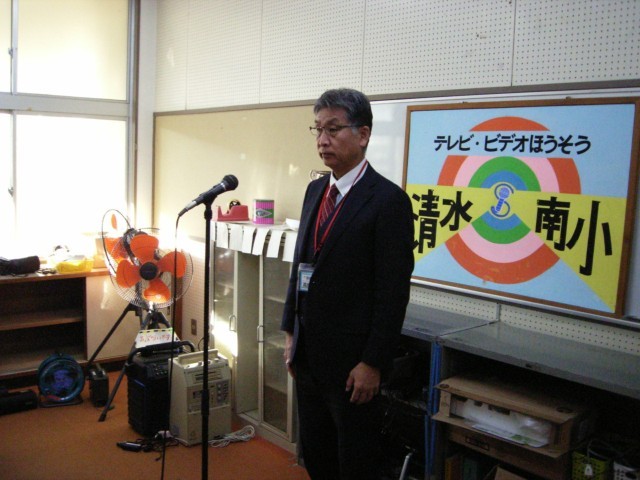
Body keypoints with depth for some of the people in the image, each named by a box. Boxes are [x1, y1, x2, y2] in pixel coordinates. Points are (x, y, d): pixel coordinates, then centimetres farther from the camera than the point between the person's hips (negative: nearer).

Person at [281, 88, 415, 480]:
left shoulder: (388, 199, -15)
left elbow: (394, 290, -17)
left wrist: (373, 363, -17)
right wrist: (291, 333, 13)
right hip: (309, 354, 7)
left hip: (351, 359, -7)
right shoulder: (315, 190, 8)